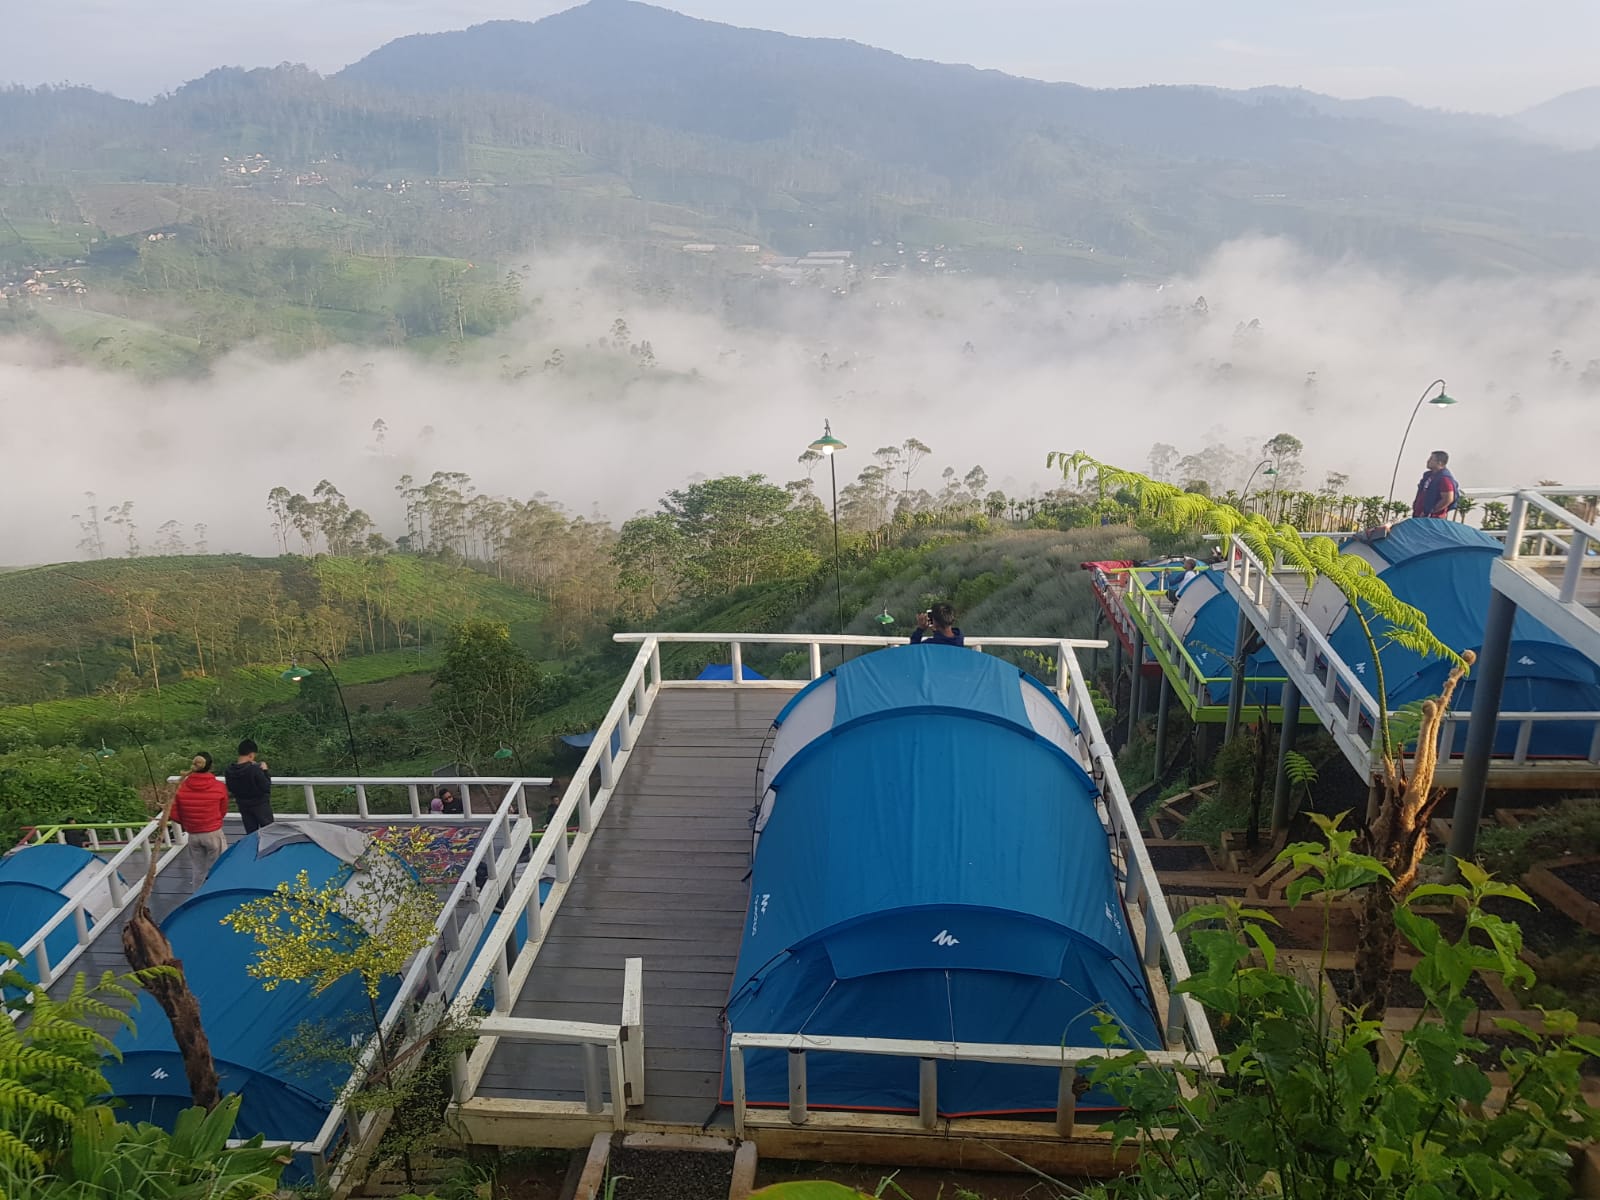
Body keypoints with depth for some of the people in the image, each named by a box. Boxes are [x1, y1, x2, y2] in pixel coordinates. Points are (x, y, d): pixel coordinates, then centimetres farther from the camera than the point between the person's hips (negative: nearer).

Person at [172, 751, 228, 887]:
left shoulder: (181, 787, -9)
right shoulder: (219, 787, -12)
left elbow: (175, 815, -2)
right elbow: (223, 812, 0)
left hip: (193, 835, 2)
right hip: (214, 834, -2)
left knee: (198, 870, 18)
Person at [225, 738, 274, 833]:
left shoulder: (229, 771, -10)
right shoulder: (255, 770, -27)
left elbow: (230, 790, 6)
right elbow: (266, 787, -21)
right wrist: (265, 771, -11)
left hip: (243, 806, 5)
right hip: (260, 805, -5)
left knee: (251, 834, 14)